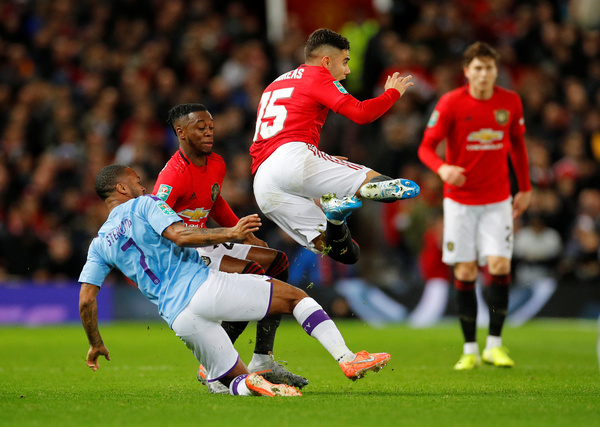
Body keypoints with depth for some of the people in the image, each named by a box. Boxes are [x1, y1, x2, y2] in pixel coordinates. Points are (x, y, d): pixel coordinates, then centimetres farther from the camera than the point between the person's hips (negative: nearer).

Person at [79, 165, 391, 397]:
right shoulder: (144, 205, 5)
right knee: (295, 296, 7)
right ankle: (347, 360, -11)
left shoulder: (99, 245, 19)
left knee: (234, 380, 17)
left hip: (178, 318, 5)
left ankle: (248, 384, -22)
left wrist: (96, 344, 24)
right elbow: (180, 235, -14)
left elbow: (86, 300, 13)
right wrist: (230, 234, -15)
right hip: (202, 288, -5)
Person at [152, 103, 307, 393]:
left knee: (277, 263, 5)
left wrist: (245, 235, 23)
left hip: (205, 244, 10)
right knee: (252, 275, -25)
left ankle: (262, 359, 4)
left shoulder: (217, 165, 8)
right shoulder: (173, 175, -21)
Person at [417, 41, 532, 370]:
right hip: (460, 199, -1)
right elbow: (426, 147, -11)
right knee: (465, 273, -2)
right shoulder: (450, 103, -10)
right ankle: (470, 350, 8)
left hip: (498, 200, 1)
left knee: (499, 266, -12)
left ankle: (494, 345, -1)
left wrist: (525, 188, 13)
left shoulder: (510, 102, -2)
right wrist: (442, 168, -33)